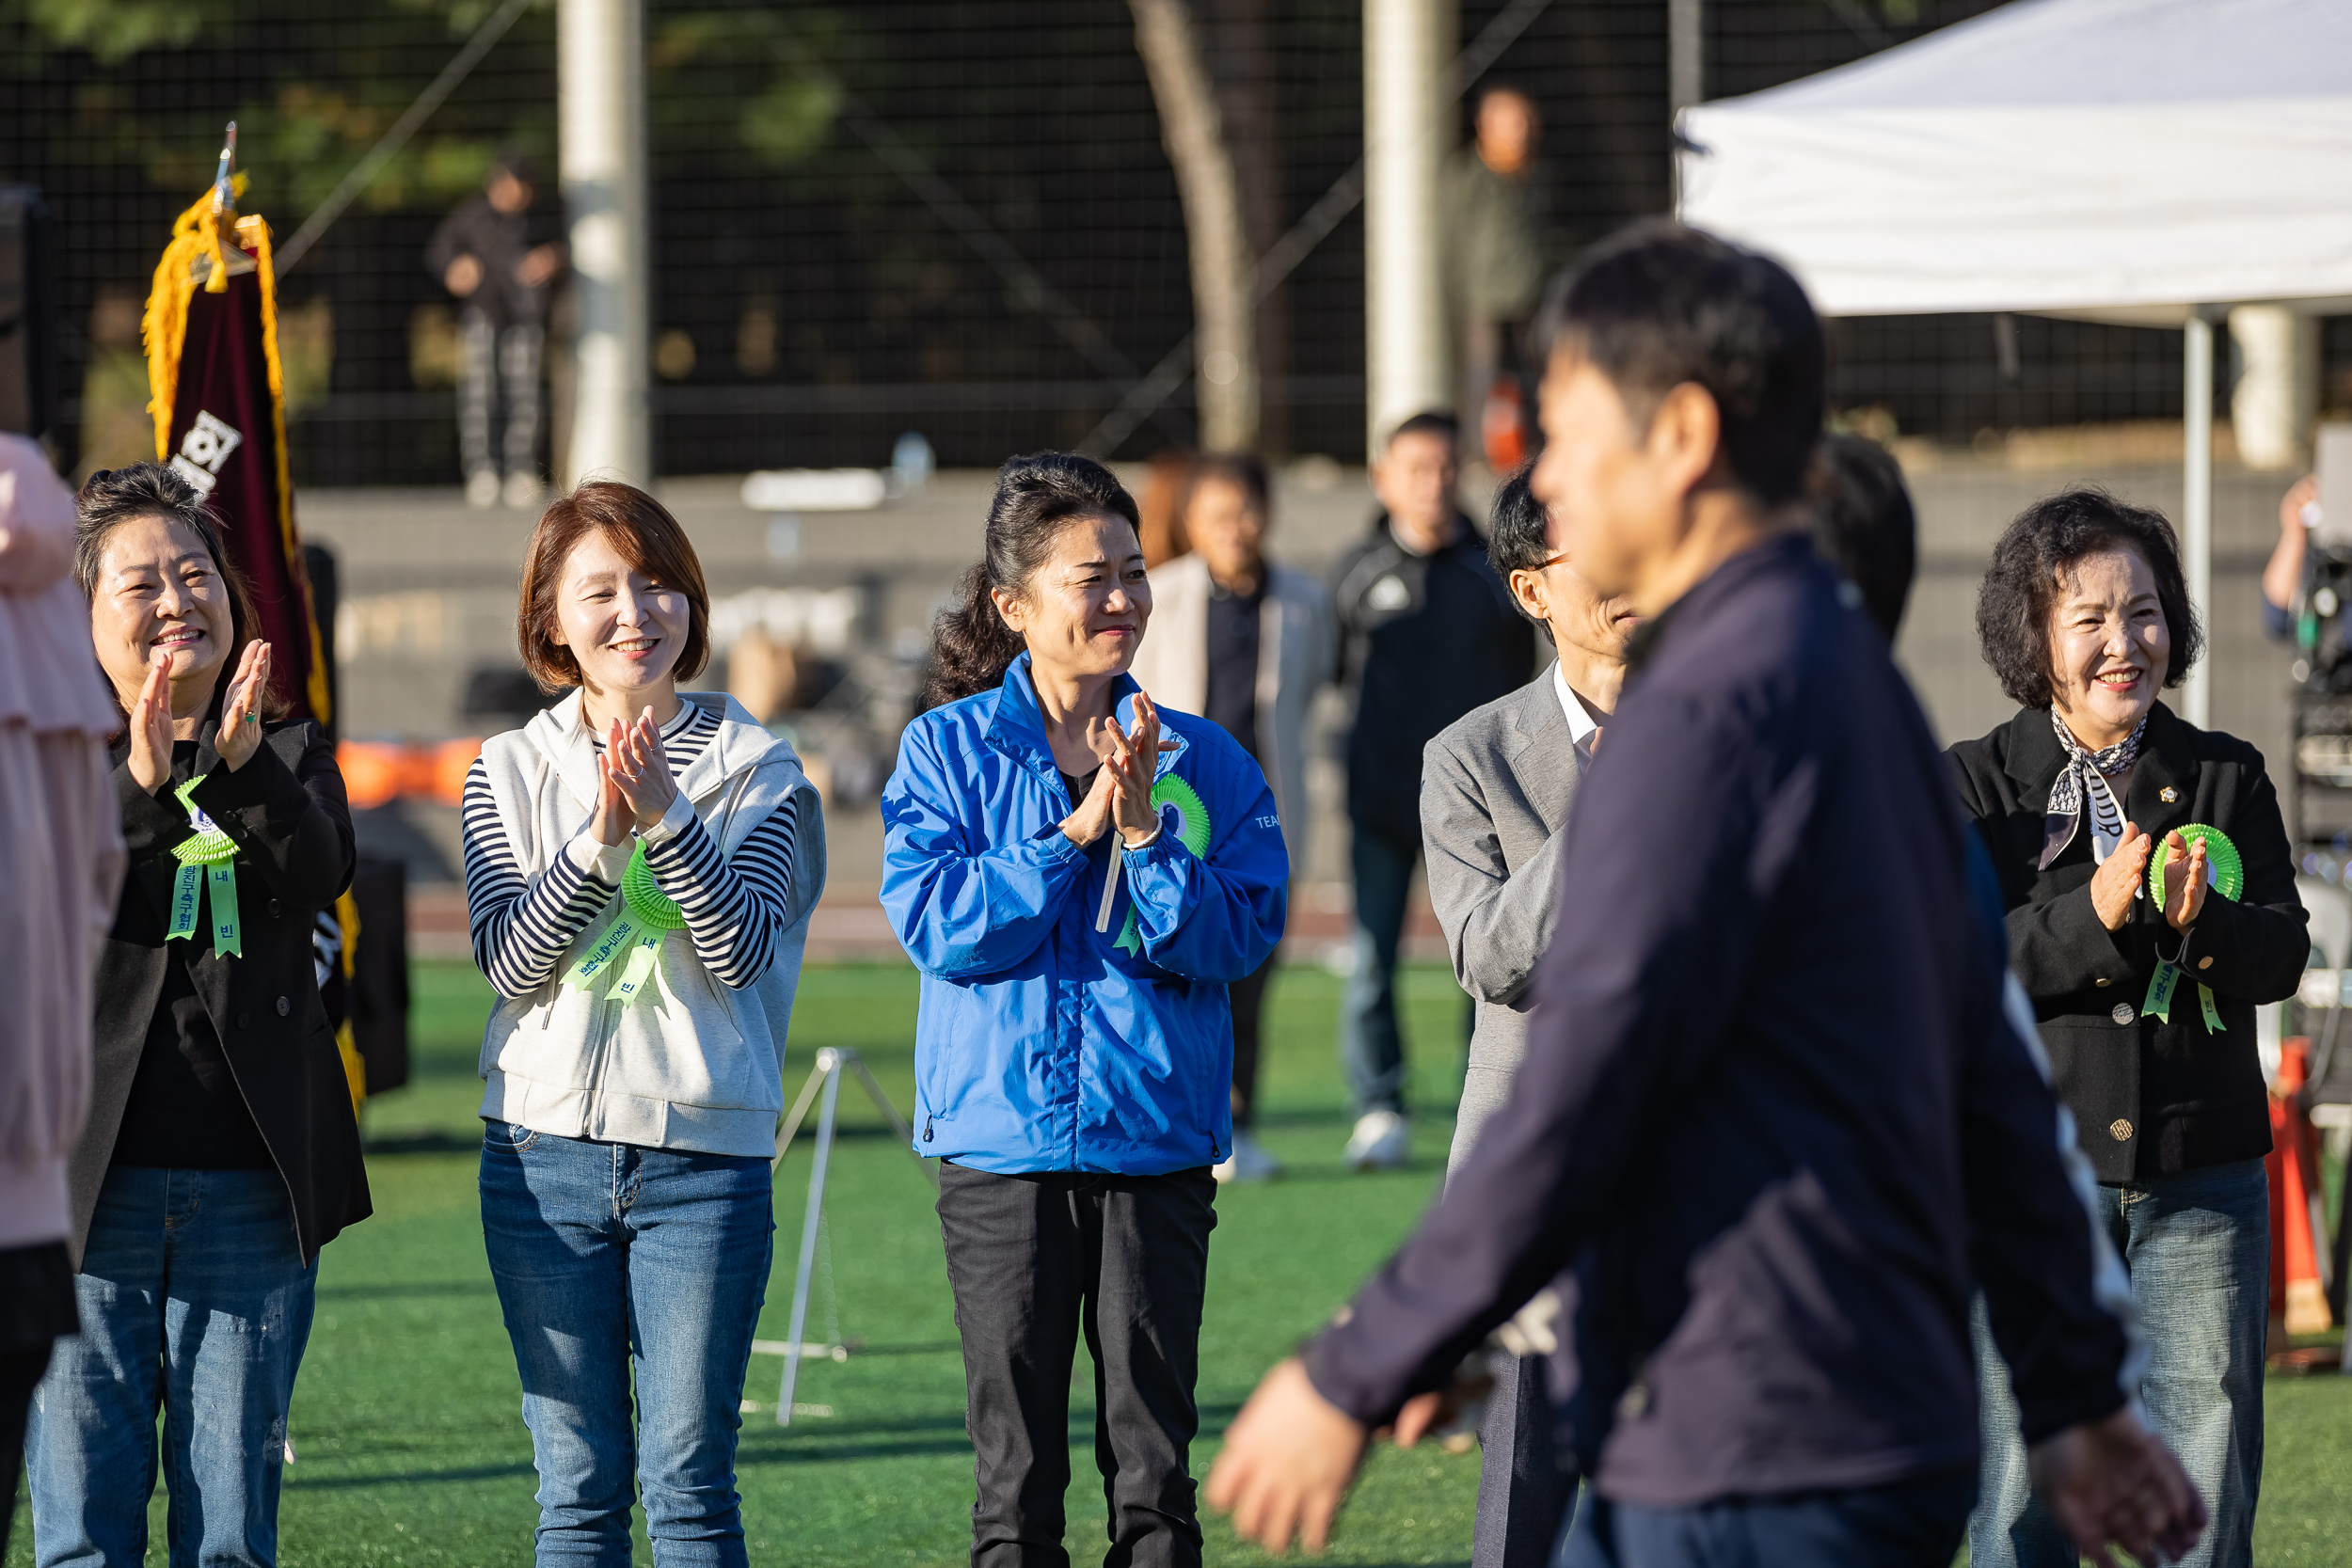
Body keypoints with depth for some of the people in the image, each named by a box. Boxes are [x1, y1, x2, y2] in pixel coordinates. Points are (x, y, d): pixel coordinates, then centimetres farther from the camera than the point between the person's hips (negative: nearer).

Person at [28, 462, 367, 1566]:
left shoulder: (287, 758, 11)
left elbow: (319, 874, -10)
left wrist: (241, 763, -27)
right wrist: (139, 784, -30)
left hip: (253, 1185, 2)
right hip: (92, 1178, -2)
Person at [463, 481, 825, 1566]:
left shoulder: (753, 767, 2)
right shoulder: (509, 771, 6)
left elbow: (745, 954, -9)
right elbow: (510, 962, -5)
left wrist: (666, 817, -19)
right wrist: (599, 840, -18)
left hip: (703, 1157, -2)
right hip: (546, 1151, 2)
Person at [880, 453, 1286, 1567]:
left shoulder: (1204, 761, 4)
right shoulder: (946, 750, 2)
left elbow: (1236, 940, -4)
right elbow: (935, 924, -10)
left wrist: (1145, 831, -17)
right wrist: (1073, 832, -15)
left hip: (1157, 1145, 1)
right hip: (1002, 1148, -1)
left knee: (1153, 1472, 3)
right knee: (1015, 1476, 3)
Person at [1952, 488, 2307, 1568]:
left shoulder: (2227, 778, 7)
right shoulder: (1975, 788, 0)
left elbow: (2282, 955, 0)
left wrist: (2203, 923, -22)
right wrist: (2093, 916, -23)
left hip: (2202, 1180, 2)